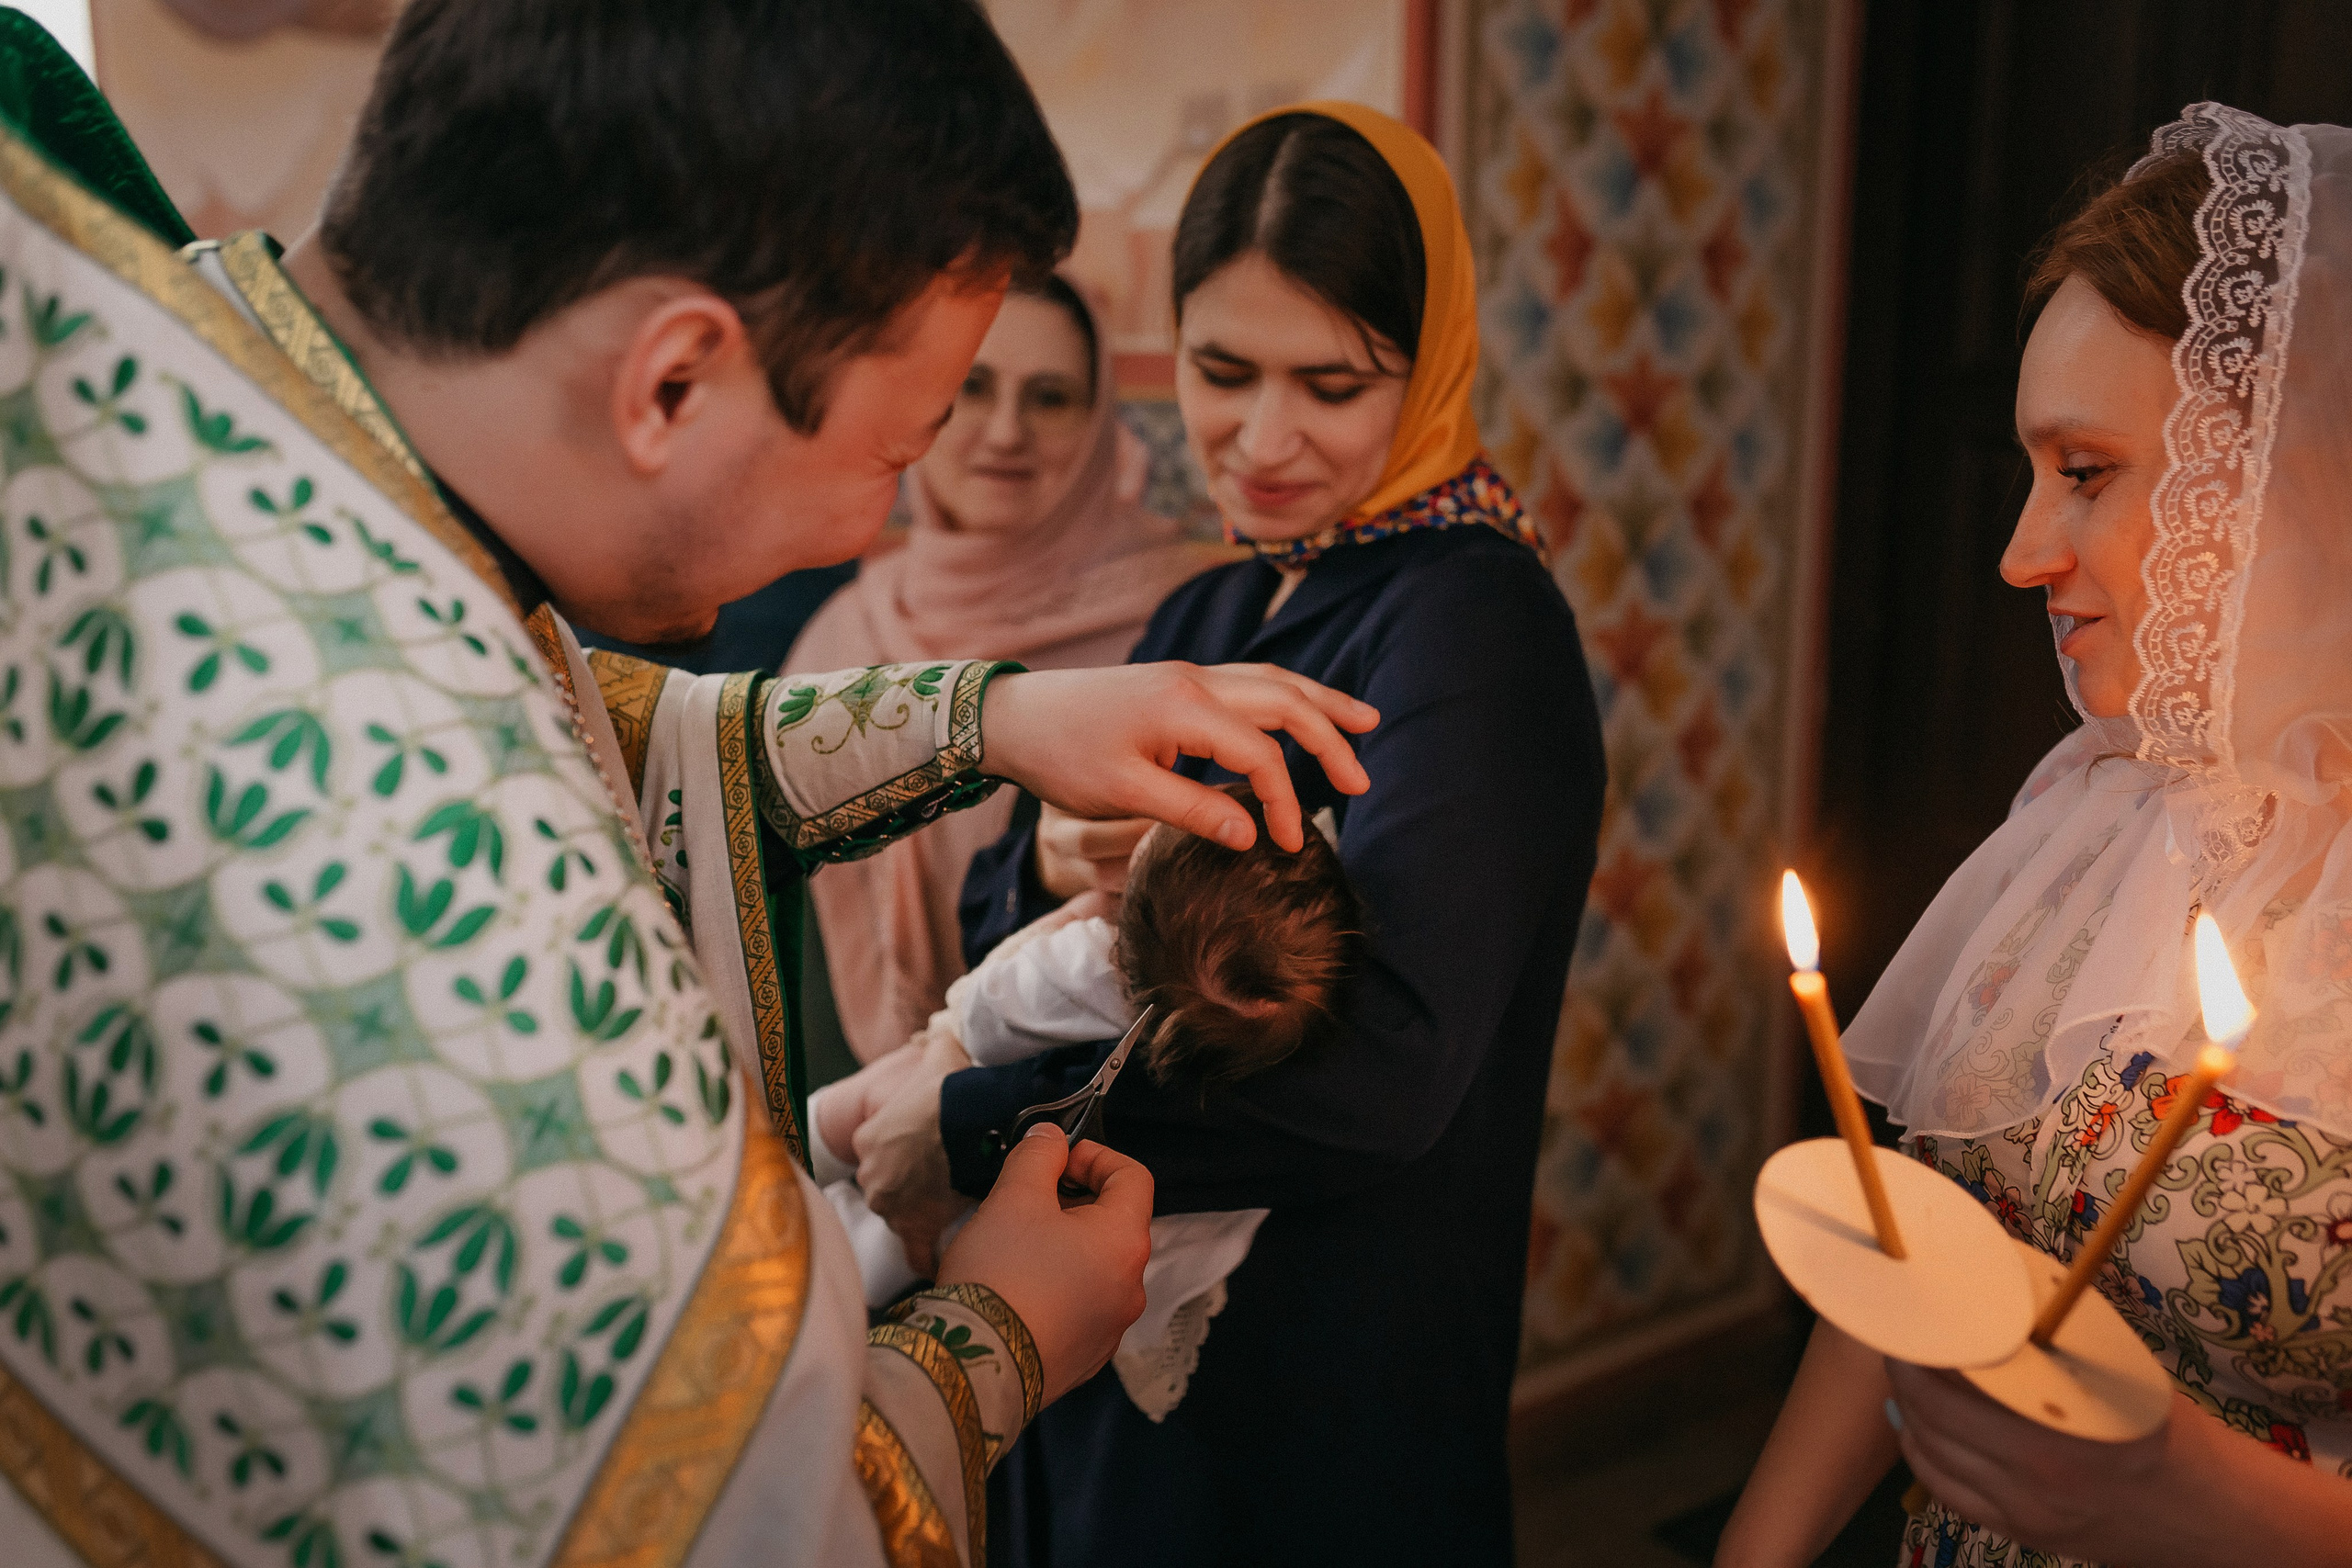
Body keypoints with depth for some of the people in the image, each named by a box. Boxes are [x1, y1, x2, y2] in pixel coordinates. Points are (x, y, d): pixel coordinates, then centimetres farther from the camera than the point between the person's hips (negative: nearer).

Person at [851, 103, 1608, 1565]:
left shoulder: (1469, 618, -19)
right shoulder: (1208, 615, 5)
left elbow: (1382, 1064, -30)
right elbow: (987, 935, 6)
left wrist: (979, 1129, -23)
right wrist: (1047, 873, -17)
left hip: (1330, 1428, -6)